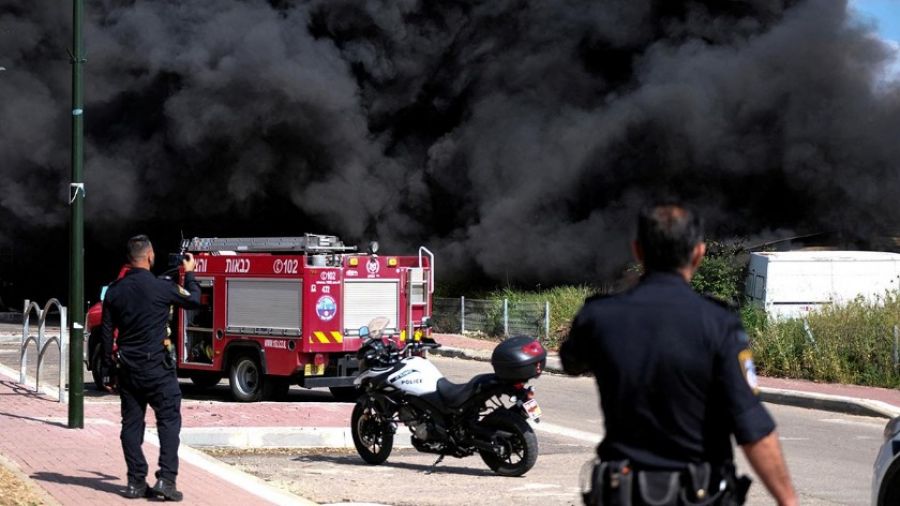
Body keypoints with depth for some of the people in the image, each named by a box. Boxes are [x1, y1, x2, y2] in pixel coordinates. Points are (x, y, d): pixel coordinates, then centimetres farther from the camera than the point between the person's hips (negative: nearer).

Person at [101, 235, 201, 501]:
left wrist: (109, 369, 15)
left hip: (126, 367, 5)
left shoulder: (114, 291, 4)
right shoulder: (161, 287, -11)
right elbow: (194, 300, 5)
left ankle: (136, 482, 9)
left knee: (131, 423, 9)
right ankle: (166, 478, -9)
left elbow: (107, 333, 8)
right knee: (169, 420, 0)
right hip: (156, 366, -5)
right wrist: (189, 274, 22)